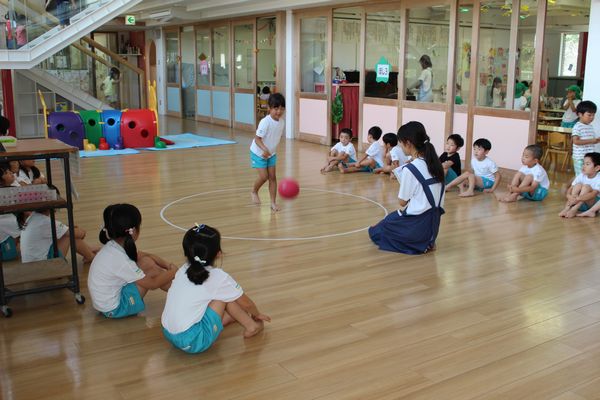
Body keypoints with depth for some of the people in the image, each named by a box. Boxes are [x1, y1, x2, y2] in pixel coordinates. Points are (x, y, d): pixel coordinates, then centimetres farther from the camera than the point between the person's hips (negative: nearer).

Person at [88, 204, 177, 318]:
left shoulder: (115, 245, -5)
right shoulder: (119, 259, -30)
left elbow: (146, 256, 7)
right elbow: (152, 284, -21)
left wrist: (167, 265, -6)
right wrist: (173, 272, -7)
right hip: (114, 309, -8)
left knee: (147, 261, -1)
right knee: (148, 265, -14)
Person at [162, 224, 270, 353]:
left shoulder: (183, 271, 7)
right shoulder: (219, 277, -8)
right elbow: (246, 303, 7)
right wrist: (257, 314, 30)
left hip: (169, 335, 7)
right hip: (194, 342, -7)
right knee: (224, 296, 3)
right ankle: (251, 325, 15)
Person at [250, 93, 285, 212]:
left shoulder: (282, 122, -6)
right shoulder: (265, 122, -28)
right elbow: (257, 139, -28)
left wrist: (271, 150, 14)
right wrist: (264, 149, -45)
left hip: (271, 153, 6)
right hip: (258, 153, -6)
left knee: (272, 176, 1)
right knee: (264, 176, -7)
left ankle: (273, 203, 7)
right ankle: (254, 192, 24)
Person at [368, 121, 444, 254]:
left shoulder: (410, 169, -20)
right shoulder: (434, 163, 2)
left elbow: (402, 202, -9)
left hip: (416, 224, -8)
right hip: (432, 223, 8)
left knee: (374, 231, 14)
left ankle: (418, 245, 0)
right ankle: (426, 241, 12)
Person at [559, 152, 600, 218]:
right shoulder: (581, 176, -4)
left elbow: (593, 194, -33)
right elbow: (570, 189, -9)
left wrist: (577, 198, -44)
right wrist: (569, 196, -33)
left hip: (592, 203, -4)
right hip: (580, 203, 4)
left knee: (586, 186, -26)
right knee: (578, 185, -18)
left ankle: (574, 210, -33)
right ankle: (567, 207, -31)